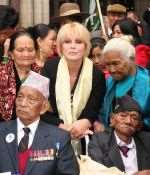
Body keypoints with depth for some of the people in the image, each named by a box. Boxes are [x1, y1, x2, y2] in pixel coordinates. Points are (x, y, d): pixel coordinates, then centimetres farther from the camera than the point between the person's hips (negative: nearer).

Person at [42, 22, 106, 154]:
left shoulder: (97, 75, -5)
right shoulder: (50, 68, -5)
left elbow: (95, 111, -4)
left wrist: (86, 122, -26)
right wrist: (60, 126, -20)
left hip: (83, 138, 0)